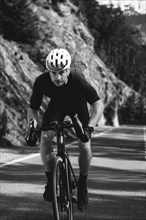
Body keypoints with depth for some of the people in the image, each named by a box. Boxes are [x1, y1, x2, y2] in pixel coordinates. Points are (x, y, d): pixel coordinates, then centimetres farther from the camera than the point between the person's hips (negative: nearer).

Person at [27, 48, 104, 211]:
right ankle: (50, 181, 1)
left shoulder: (77, 79, -39)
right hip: (57, 105, 2)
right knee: (45, 140, -18)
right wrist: (33, 125, -41)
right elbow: (33, 109, -20)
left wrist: (89, 127, -49)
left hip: (78, 105, -2)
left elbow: (98, 104, -36)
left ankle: (82, 185, 7)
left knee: (84, 145, -16)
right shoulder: (41, 82, -32)